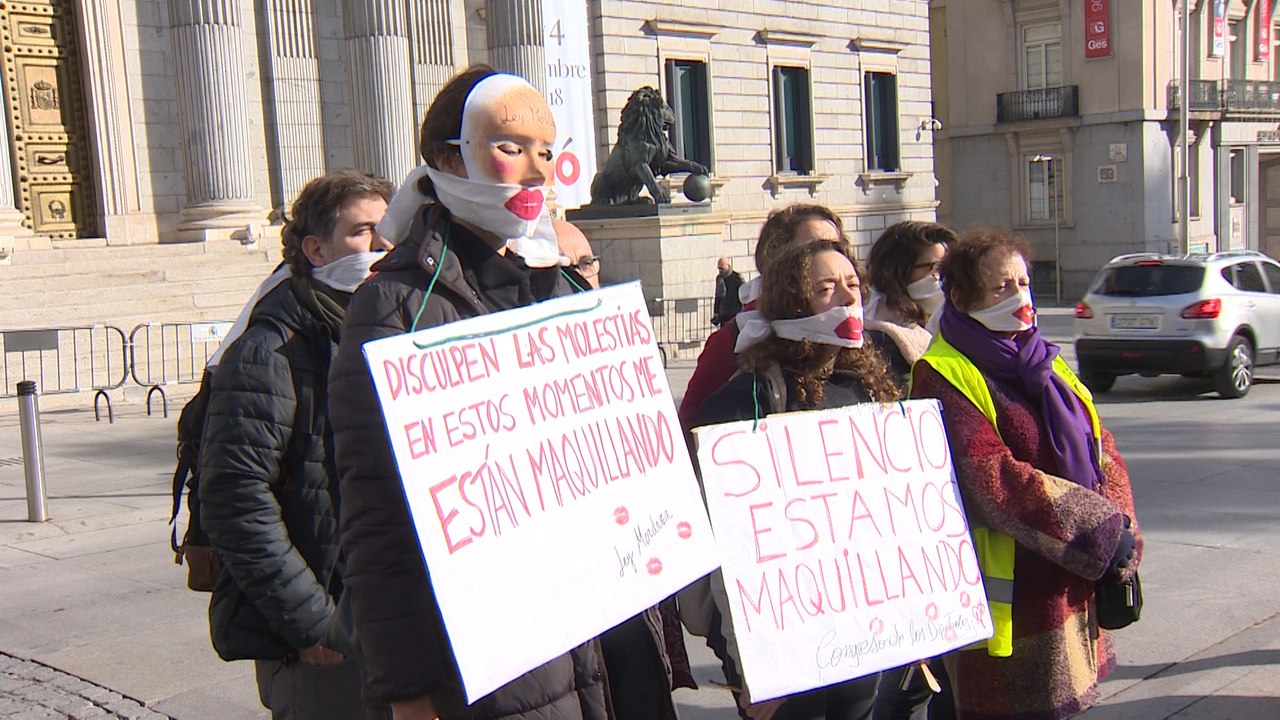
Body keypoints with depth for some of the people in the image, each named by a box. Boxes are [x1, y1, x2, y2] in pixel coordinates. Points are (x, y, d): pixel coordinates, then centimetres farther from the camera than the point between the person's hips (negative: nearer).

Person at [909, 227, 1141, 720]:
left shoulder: (1043, 363, 14)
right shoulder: (943, 376, -11)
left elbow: (1103, 455, 10)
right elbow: (993, 477, -20)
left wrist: (1121, 545, -5)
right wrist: (1100, 533, -18)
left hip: (1072, 588, 7)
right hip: (1008, 600, -7)